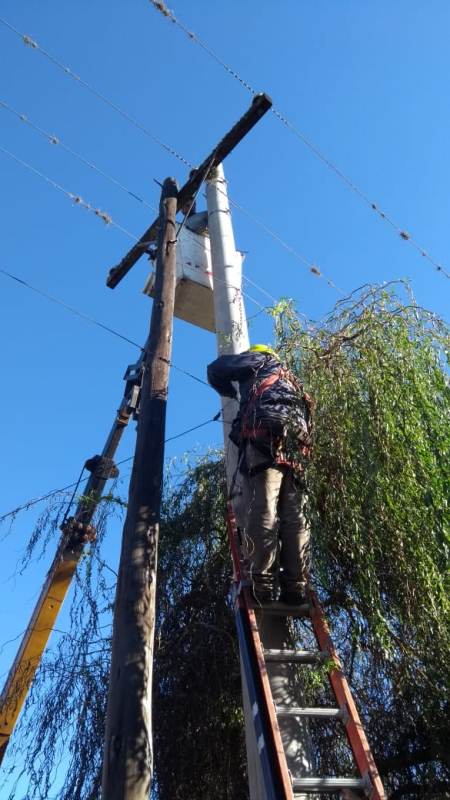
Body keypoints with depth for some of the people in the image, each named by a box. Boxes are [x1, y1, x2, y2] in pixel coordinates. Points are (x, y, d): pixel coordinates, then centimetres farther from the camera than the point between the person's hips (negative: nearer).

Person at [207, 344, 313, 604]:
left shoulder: (259, 361, 25)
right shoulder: (290, 379, 42)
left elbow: (217, 369, 20)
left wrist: (231, 392, 37)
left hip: (266, 432, -7)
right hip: (297, 442, 7)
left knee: (261, 512, -15)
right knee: (295, 517, 1)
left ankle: (263, 584, -21)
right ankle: (296, 587, -4)